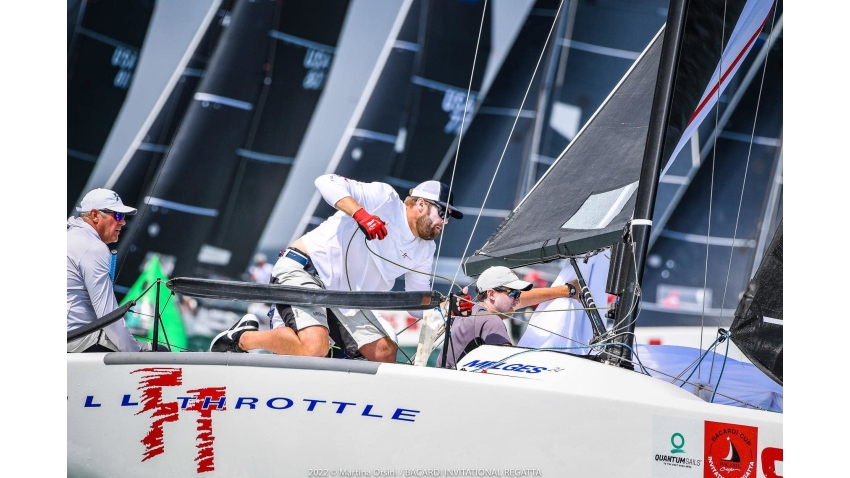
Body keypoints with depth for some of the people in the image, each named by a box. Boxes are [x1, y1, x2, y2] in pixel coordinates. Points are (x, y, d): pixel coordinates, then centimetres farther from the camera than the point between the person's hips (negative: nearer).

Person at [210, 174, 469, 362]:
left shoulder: (424, 251, 12)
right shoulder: (385, 199, -9)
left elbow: (418, 306, 14)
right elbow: (327, 182, -20)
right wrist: (360, 213, -33)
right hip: (302, 269, -8)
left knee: (385, 352, -7)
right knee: (314, 347, -30)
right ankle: (243, 338, -7)